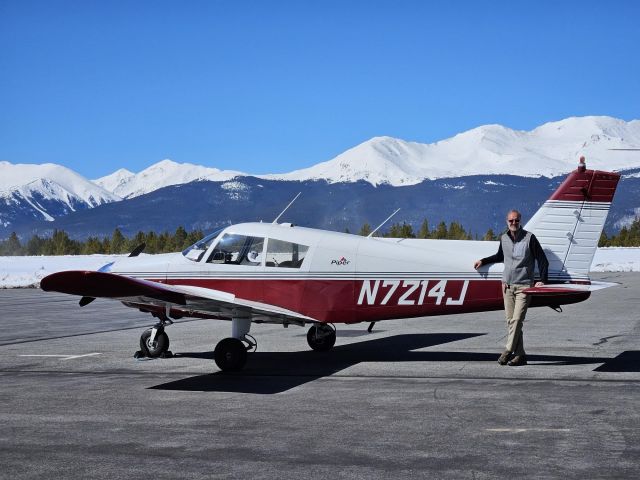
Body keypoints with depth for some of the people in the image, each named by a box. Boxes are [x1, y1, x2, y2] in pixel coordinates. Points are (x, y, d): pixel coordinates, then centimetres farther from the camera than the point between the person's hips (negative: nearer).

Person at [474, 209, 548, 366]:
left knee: (517, 319, -14)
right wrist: (483, 261, 25)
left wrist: (542, 280, -10)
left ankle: (508, 351, -10)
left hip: (524, 286, -5)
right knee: (510, 320, 2)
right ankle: (520, 354, 7)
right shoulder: (504, 238, 11)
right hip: (507, 285, 5)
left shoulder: (529, 238, -5)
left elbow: (542, 260, -2)